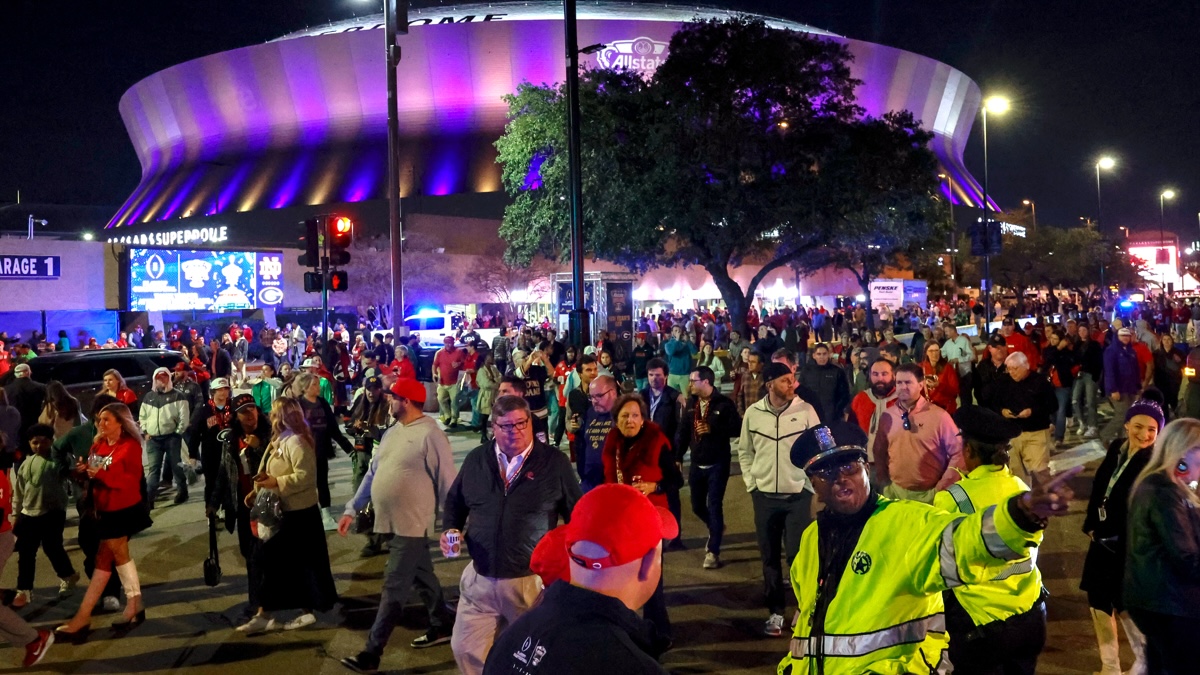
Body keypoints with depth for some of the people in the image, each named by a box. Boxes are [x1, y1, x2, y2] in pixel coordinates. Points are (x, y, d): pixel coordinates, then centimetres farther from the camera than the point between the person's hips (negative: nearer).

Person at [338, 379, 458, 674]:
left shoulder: (430, 434, -16)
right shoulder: (393, 432, 10)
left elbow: (446, 481, -15)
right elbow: (373, 472, 16)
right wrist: (352, 509, 13)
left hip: (410, 524, -8)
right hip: (389, 521, 9)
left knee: (394, 589, -3)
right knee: (421, 578, 21)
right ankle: (443, 626, 37)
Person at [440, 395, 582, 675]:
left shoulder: (554, 462, -6)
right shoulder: (476, 459, 2)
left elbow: (577, 515, 1)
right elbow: (455, 502, 16)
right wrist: (449, 530, -2)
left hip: (533, 580, -3)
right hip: (480, 579, 3)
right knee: (465, 649, 9)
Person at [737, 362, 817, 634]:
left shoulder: (805, 410, -5)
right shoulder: (753, 413, -1)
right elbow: (744, 451, 9)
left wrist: (810, 483, -5)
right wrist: (751, 483, 2)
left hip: (798, 495, -2)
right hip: (764, 496, 2)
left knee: (798, 553, -1)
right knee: (770, 556, 9)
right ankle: (775, 611, 21)